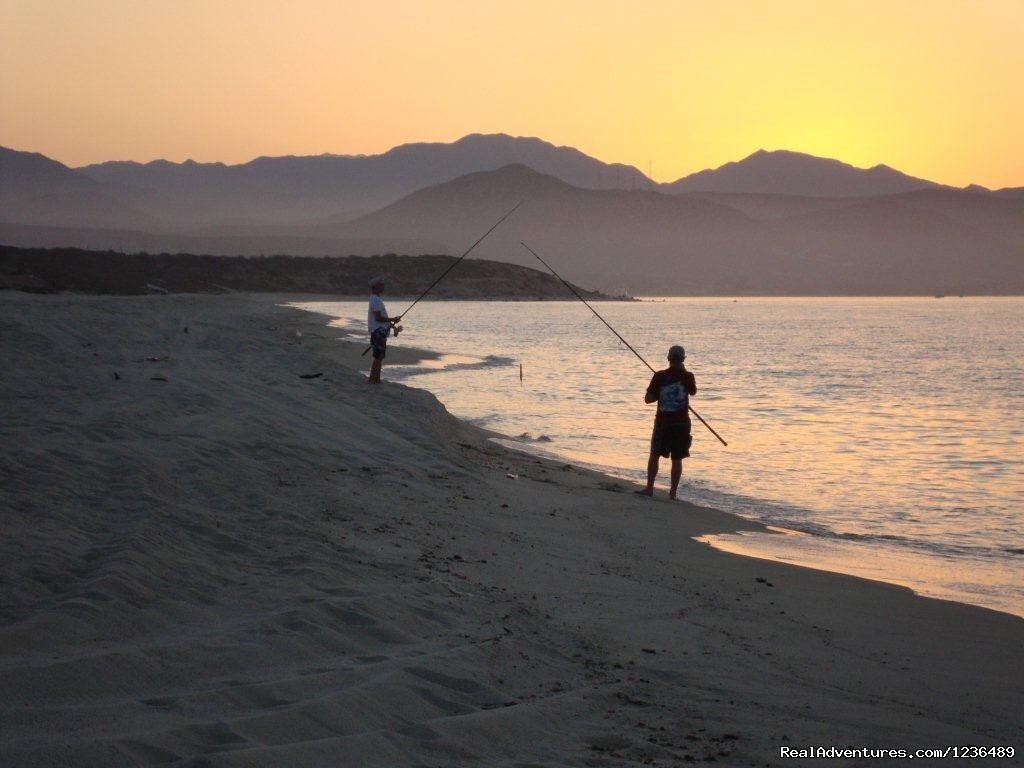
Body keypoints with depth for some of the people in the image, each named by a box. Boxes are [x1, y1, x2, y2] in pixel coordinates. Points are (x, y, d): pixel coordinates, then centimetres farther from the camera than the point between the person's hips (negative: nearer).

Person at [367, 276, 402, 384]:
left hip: (380, 331, 10)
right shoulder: (376, 300, -16)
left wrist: (390, 323, 16)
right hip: (378, 331, -10)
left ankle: (373, 379, 19)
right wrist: (392, 320, -15)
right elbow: (378, 318, -21)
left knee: (379, 357, 14)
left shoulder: (376, 299, 16)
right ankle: (375, 379, -5)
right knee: (379, 357, -8)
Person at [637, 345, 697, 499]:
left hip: (662, 422, 0)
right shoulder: (687, 376, -6)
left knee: (654, 455, 11)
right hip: (681, 423, 0)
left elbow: (648, 399, -3)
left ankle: (649, 488, 7)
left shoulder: (659, 376, -6)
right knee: (677, 459, 5)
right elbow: (693, 392, 14)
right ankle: (673, 492, 5)